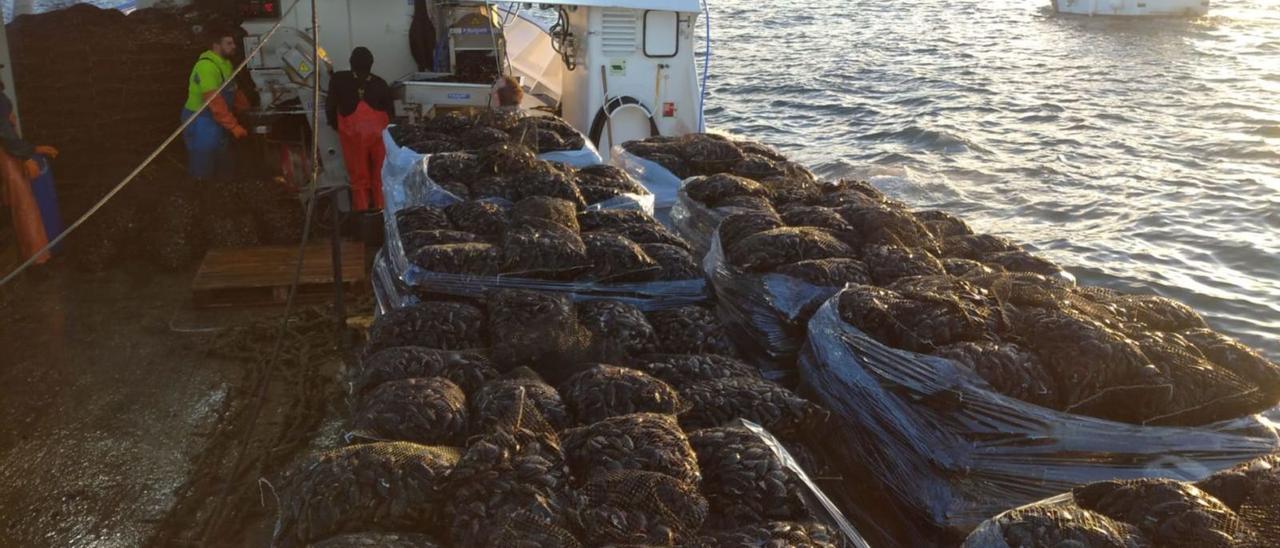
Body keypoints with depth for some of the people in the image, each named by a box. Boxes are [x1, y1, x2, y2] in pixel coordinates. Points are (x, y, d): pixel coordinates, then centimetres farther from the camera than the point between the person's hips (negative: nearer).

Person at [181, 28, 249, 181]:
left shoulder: (224, 63, 10)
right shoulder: (207, 66, -22)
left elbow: (233, 91, 20)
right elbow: (214, 101, -28)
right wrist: (234, 126, -28)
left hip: (216, 122, 10)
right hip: (201, 122, -9)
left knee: (224, 171, 16)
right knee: (202, 174, -2)